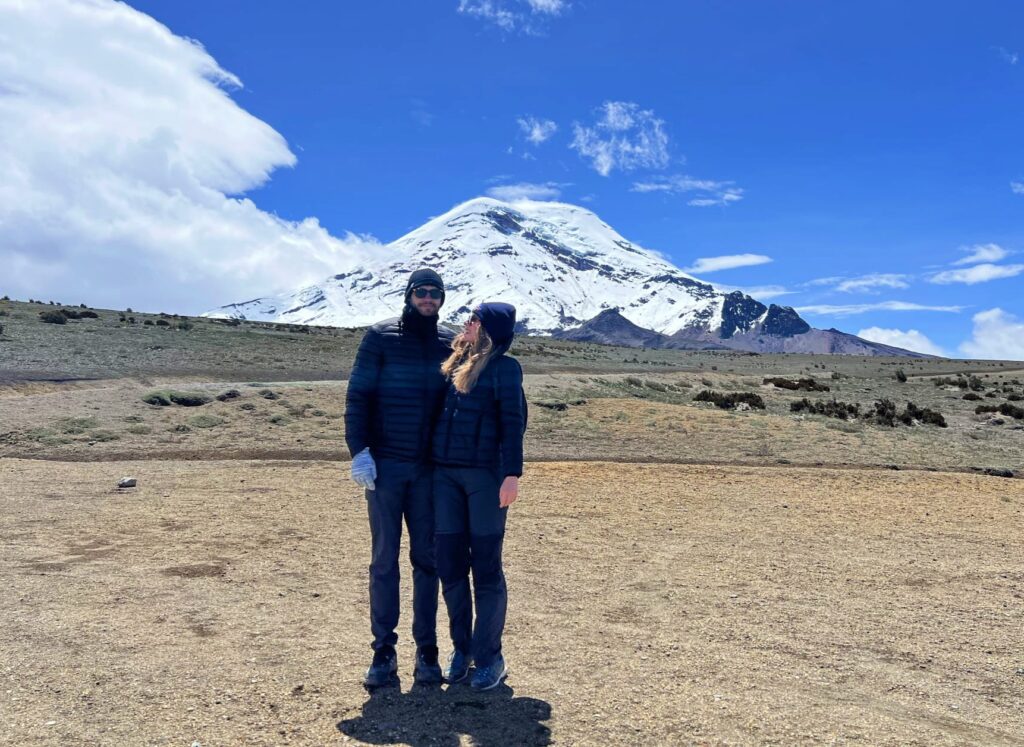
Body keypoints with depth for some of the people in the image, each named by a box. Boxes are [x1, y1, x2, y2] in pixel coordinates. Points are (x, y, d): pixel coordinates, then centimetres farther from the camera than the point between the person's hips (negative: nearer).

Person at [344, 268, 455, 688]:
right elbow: (357, 397, -3)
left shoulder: (450, 344, 7)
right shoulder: (380, 337, -1)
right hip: (384, 464, -2)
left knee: (427, 558, 6)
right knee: (384, 559, 3)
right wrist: (359, 451, -13)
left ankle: (426, 651, 15)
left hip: (430, 468, 2)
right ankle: (383, 651, 12)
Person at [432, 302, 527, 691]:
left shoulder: (504, 367, -1)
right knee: (450, 564, 8)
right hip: (445, 474, 5)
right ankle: (461, 647, 24)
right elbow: (436, 414, 16)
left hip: (486, 476, -5)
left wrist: (512, 474, -16)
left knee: (486, 566, 2)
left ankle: (489, 657, 13)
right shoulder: (452, 363, 15)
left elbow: (513, 423, -8)